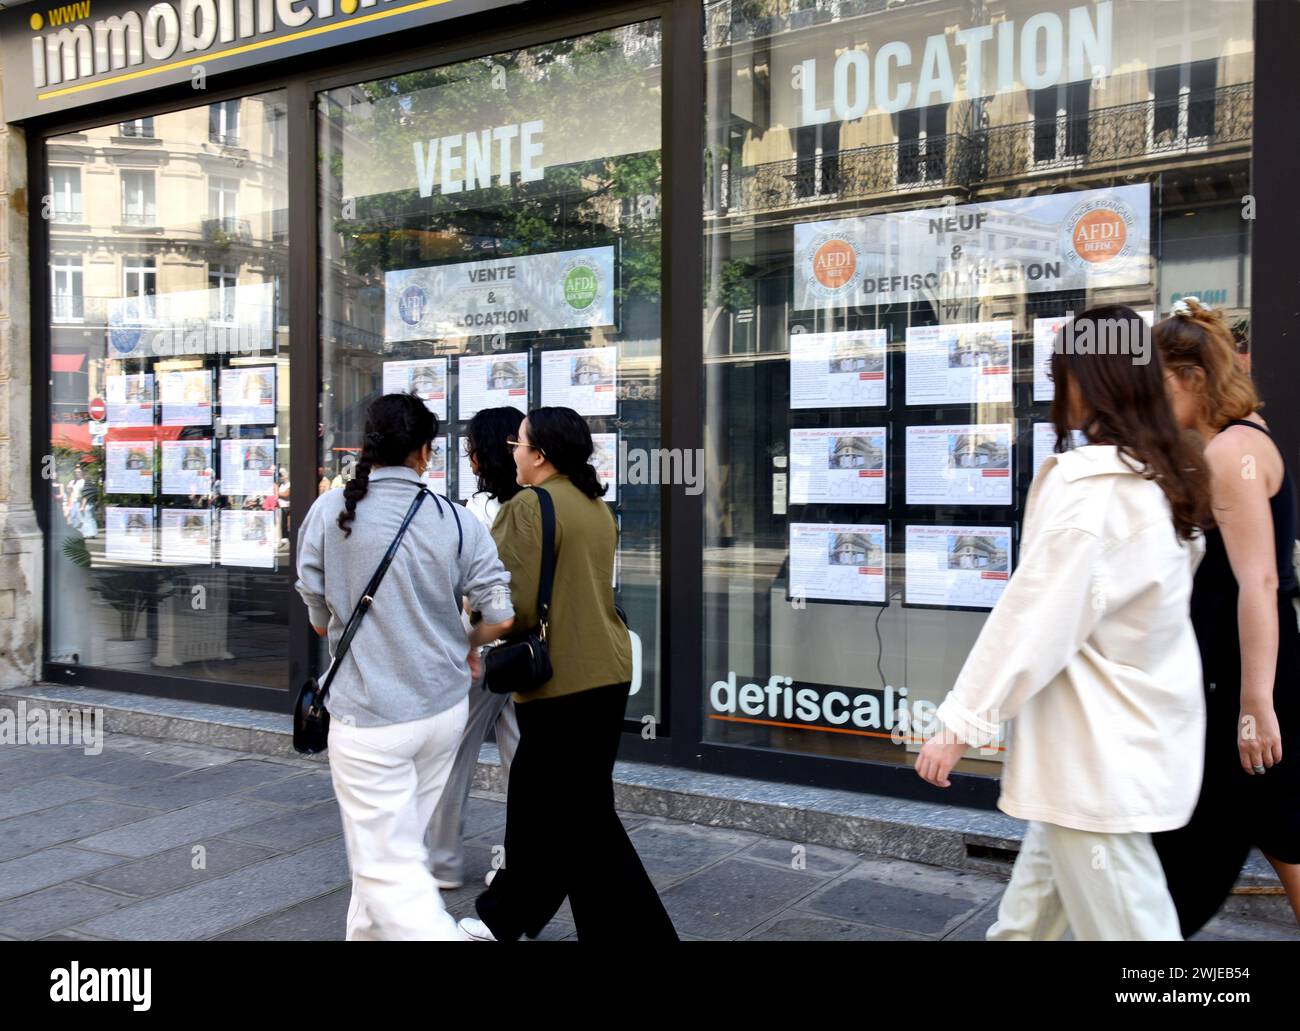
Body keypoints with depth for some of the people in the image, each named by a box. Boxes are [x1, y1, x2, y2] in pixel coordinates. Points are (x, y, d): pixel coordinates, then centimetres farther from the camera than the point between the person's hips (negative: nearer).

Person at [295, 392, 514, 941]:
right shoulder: (458, 521, -5)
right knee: (395, 843, 22)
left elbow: (319, 619, 2)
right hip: (445, 706, 4)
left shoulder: (329, 511, -7)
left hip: (371, 716, -4)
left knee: (389, 866, 1)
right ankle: (367, 933, 39)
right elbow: (501, 617, -6)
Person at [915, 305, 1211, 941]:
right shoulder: (1169, 476, 9)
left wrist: (961, 721, -15)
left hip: (1096, 745, -9)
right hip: (1139, 729, 10)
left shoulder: (1089, 480, -20)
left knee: (1123, 920, 1)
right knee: (1034, 904, 24)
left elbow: (1035, 612, -21)